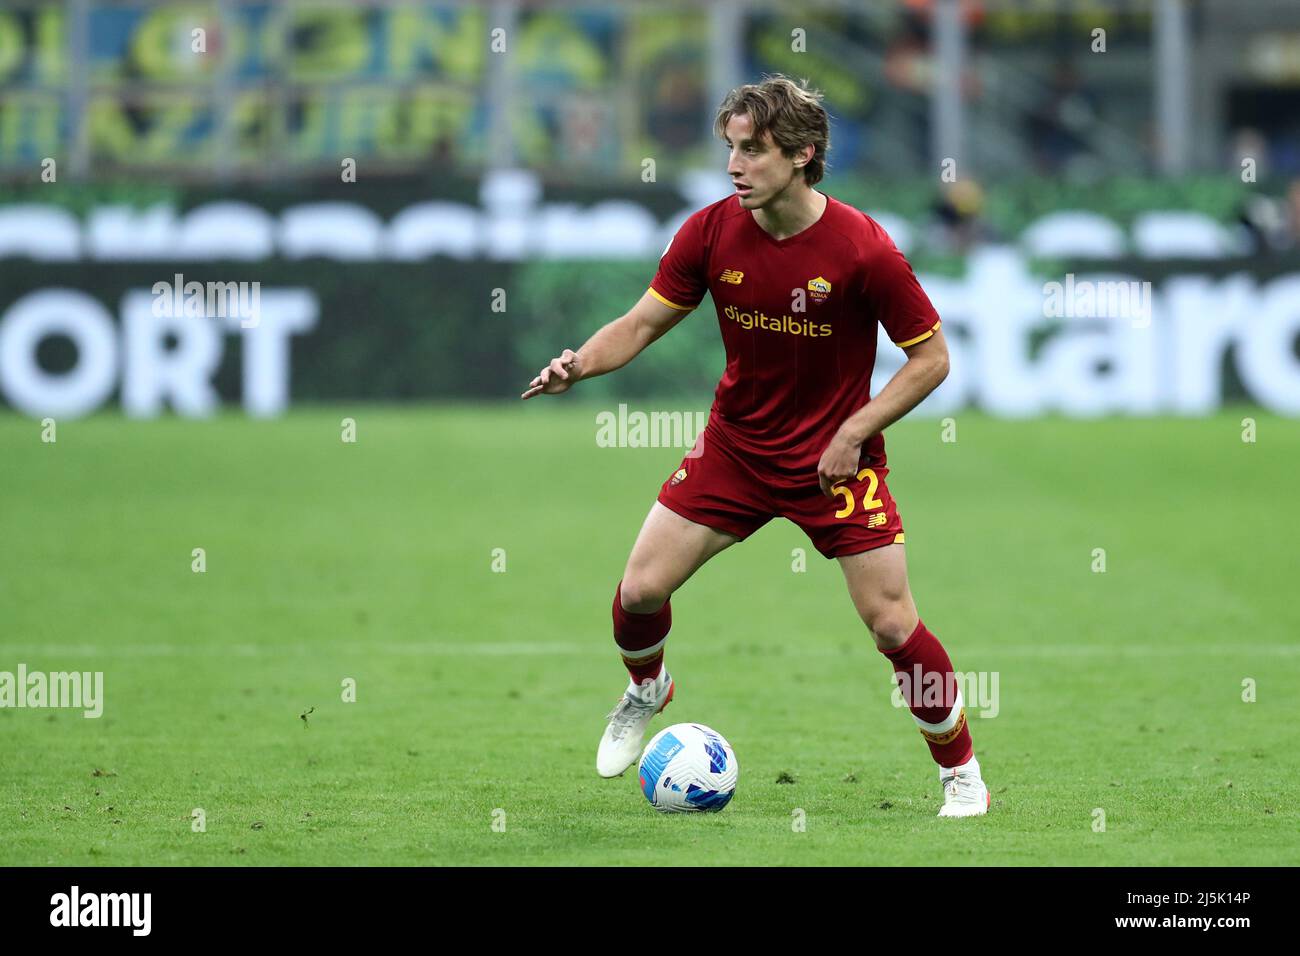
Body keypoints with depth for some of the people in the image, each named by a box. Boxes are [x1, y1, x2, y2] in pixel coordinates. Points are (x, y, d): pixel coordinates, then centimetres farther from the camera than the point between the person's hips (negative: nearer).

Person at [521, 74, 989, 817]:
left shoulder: (862, 248, -21)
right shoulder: (712, 233, -10)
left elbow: (931, 357, -12)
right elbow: (645, 323, -1)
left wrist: (854, 432, -18)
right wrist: (581, 364, -20)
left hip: (835, 457, -3)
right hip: (736, 444, 3)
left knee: (892, 623, -8)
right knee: (640, 589, -2)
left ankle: (961, 772, 13)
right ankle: (646, 694, 33)